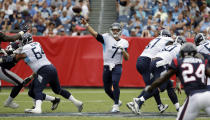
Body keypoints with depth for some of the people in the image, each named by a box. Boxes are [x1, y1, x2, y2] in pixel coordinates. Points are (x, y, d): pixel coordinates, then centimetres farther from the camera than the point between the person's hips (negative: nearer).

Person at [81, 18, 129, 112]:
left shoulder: (123, 42, 4)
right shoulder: (106, 38, -1)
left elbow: (126, 58, 3)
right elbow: (94, 34, -13)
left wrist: (123, 50, -15)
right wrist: (86, 24, -25)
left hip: (117, 66, -2)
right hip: (107, 67, 2)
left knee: (115, 83, -25)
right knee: (107, 89, 8)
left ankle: (116, 106, -21)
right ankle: (117, 101, 35)